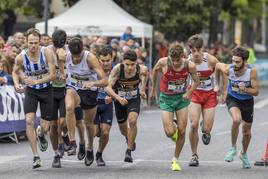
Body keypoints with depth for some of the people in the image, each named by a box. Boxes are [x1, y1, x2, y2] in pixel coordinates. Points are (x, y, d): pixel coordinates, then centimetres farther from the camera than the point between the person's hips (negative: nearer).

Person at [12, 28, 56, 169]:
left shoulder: (46, 53, -18)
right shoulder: (21, 57, -13)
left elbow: (52, 75, -16)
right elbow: (15, 71, 8)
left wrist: (36, 81, -29)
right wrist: (16, 85, -11)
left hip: (46, 90, 0)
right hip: (30, 91, 1)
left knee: (45, 127, 0)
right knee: (29, 120, -20)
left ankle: (40, 135, 41)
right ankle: (36, 156, -14)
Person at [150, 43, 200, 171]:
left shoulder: (189, 65, -18)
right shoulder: (163, 62, -20)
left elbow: (196, 81, -1)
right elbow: (155, 70, 3)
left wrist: (188, 92, -18)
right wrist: (153, 88, 12)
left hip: (182, 98, 1)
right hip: (166, 98, -1)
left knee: (182, 132, -1)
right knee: (170, 133, -11)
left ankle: (175, 160, 15)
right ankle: (172, 127, 28)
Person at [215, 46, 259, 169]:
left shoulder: (252, 71, -26)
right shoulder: (228, 69, -24)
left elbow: (256, 91, -20)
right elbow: (218, 65, -1)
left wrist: (245, 89, -37)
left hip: (247, 101, 1)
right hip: (233, 99, -1)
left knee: (247, 131, 13)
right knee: (236, 119, -31)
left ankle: (243, 154, 41)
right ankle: (233, 148, -10)